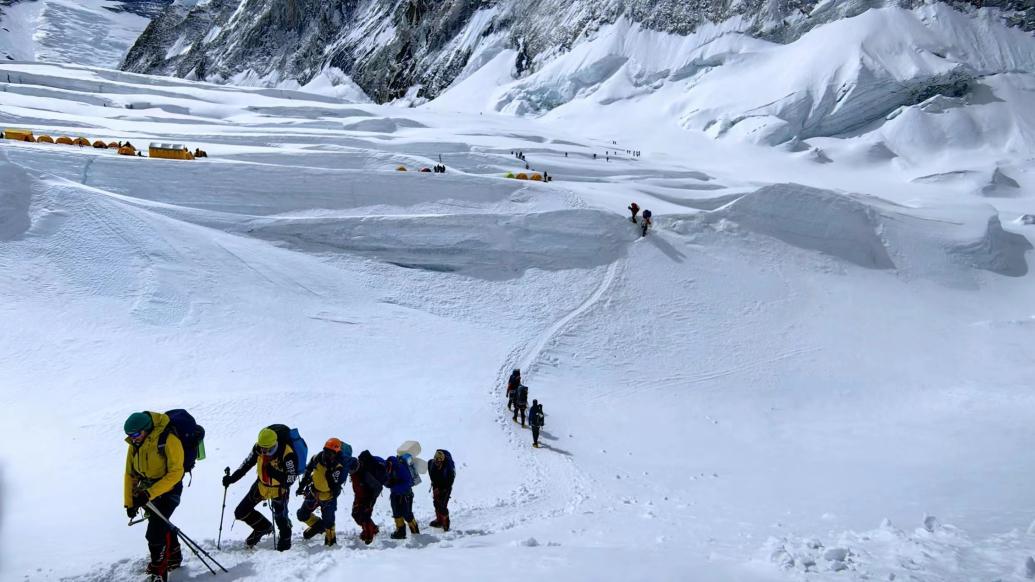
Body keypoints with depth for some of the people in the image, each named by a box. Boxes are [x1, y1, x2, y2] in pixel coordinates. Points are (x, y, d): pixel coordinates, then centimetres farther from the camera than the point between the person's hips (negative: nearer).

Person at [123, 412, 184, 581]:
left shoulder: (168, 440, -26)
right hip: (149, 490, 7)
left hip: (168, 489, -7)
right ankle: (174, 557, 43)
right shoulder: (134, 444, -5)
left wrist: (150, 493, -31)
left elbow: (175, 473, -26)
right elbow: (130, 474, 6)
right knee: (161, 525, 21)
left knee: (154, 532, -14)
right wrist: (129, 502, 4)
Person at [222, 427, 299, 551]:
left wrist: (275, 473, -42)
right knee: (241, 512, 6)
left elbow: (291, 478, -27)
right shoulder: (258, 448, -15)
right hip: (261, 485, 5)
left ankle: (285, 539, 31)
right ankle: (263, 527, 32)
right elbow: (246, 464, 0)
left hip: (279, 489, -5)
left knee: (280, 517, -4)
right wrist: (232, 478, -9)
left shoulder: (287, 454, -31)